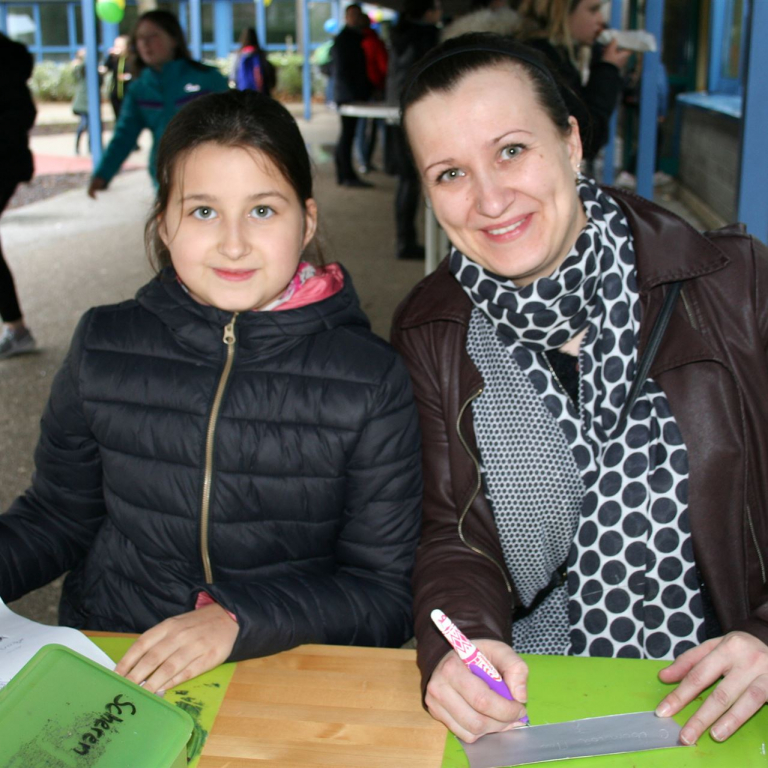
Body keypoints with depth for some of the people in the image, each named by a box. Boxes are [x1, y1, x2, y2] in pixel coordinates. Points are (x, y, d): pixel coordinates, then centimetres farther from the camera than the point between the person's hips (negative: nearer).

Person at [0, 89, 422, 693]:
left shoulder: (372, 380, -8)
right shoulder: (105, 349, 1)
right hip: (108, 664, 3)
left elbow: (385, 593, -6)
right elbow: (60, 517, 14)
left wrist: (236, 619, -20)